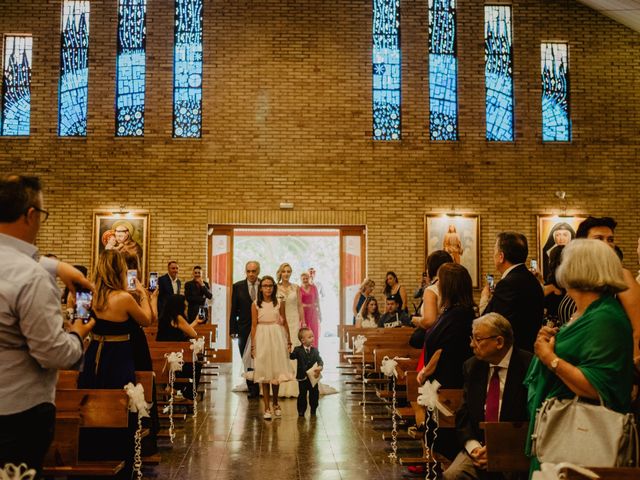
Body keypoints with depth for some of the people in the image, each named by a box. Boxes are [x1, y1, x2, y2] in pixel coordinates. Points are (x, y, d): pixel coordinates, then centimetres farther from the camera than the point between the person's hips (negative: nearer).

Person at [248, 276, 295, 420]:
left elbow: (285, 323, 6)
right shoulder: (255, 304, 0)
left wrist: (289, 341, 6)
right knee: (264, 373, 3)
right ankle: (267, 408, 10)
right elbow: (254, 326, 0)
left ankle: (275, 403, 29)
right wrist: (253, 346, -3)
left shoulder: (279, 303, 2)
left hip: (277, 338, 1)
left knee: (276, 371, 8)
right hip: (262, 338, -1)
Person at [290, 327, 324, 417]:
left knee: (314, 394, 10)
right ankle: (301, 411, 18)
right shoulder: (298, 350, -4)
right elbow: (292, 356, -16)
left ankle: (313, 410, 27)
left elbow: (319, 360, -7)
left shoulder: (315, 350, 2)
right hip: (302, 378, -3)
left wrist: (320, 367, -27)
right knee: (302, 395, 5)